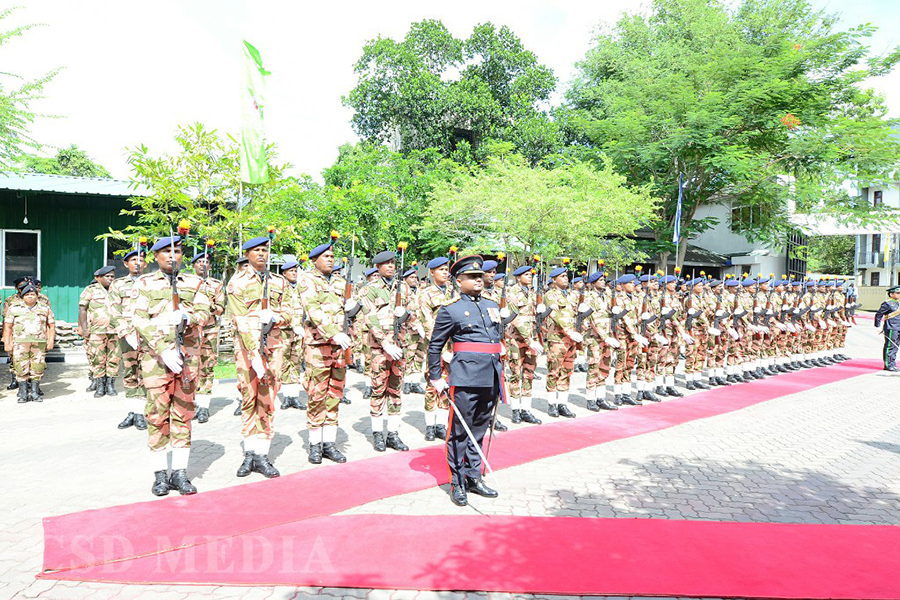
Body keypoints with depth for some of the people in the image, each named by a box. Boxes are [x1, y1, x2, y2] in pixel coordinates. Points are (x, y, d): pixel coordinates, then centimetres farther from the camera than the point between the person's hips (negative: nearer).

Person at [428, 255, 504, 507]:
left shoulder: (493, 306, 16)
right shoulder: (450, 309, -3)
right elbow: (435, 346, 2)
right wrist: (436, 378, 0)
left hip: (491, 378, 6)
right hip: (465, 378, -6)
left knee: (479, 429, 14)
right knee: (459, 430, 1)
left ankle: (474, 477, 26)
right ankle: (457, 483, 13)